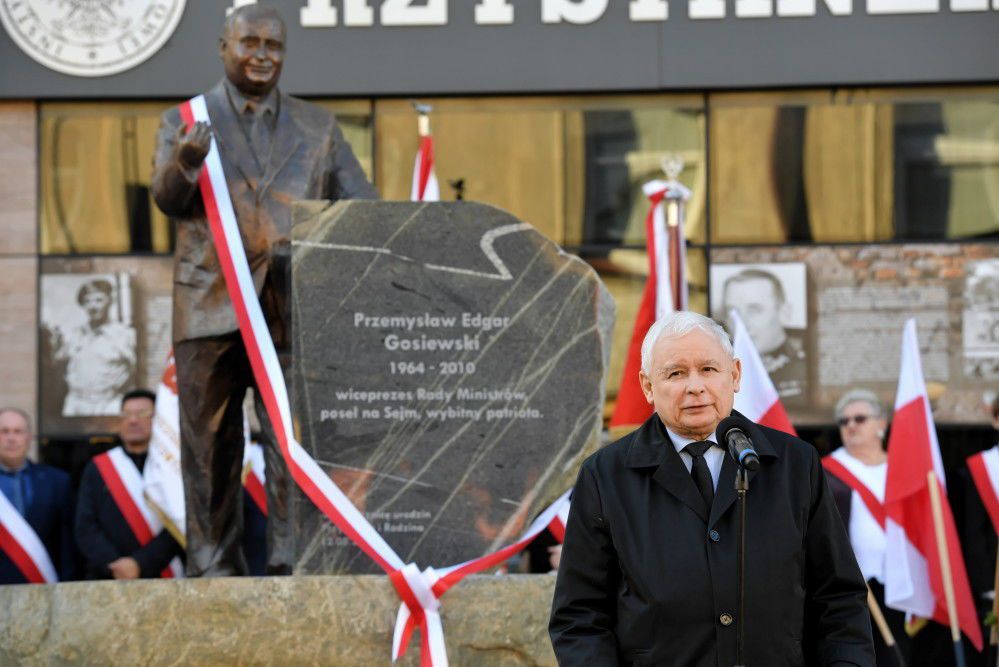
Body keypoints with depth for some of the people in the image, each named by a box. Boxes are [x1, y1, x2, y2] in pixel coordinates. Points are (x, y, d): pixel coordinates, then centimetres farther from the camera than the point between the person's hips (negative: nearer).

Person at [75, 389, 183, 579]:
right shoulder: (97, 469, 12)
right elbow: (85, 527, 4)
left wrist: (140, 565, -15)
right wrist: (112, 565, -12)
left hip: (158, 578, -1)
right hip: (104, 580, 1)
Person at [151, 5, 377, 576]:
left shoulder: (318, 126, 15)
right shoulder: (186, 121, 10)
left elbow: (359, 203, 13)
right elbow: (168, 199, -2)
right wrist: (184, 161, -25)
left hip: (294, 309, 1)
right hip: (210, 307, -1)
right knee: (211, 448, 4)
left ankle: (294, 565, -2)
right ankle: (214, 566, 11)